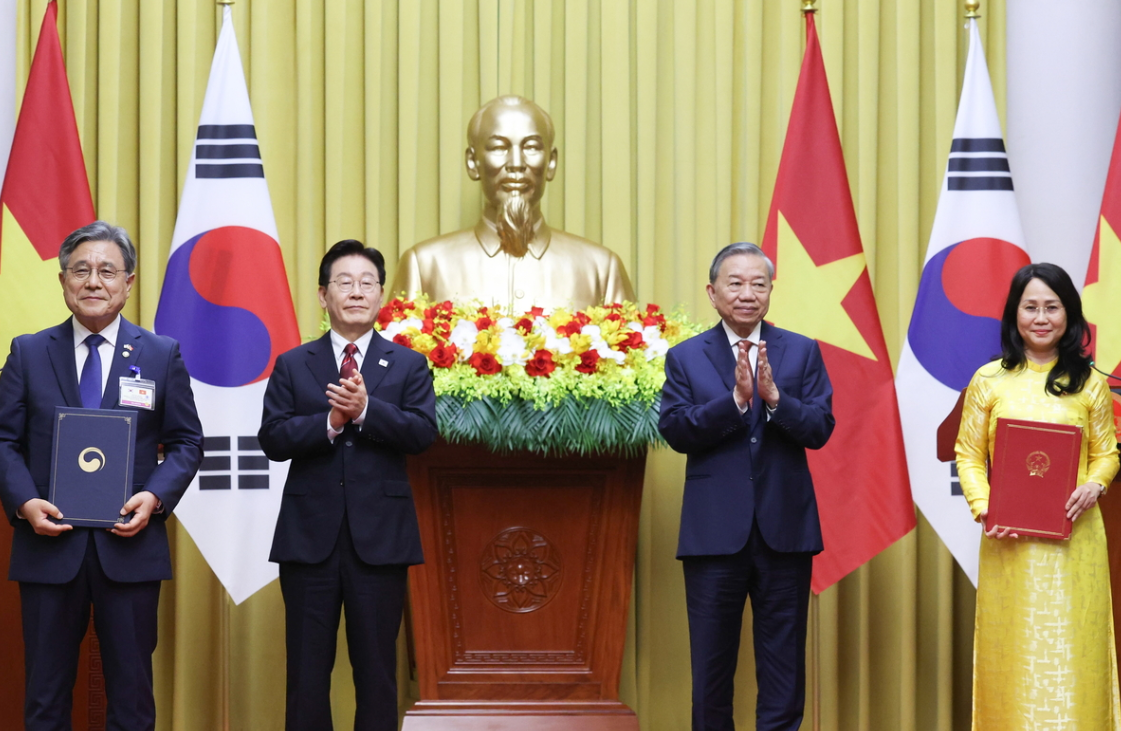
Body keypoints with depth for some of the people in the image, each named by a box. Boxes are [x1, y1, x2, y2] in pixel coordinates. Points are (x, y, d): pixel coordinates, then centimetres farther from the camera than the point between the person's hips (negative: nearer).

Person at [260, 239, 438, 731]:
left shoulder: (409, 366, 7)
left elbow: (422, 433, -8)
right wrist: (329, 422, -18)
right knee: (307, 671, 4)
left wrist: (365, 409, -21)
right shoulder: (292, 366, 8)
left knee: (377, 669, 5)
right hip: (309, 536, 0)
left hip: (379, 538, 0)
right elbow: (273, 439, -3)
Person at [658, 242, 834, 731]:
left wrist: (774, 397, -21)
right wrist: (735, 398, -20)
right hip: (715, 532, 0)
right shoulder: (685, 358, 4)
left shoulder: (802, 352, 6)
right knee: (711, 660, 8)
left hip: (784, 528, 1)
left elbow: (820, 429, -4)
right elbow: (675, 430, -9)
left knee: (783, 664, 5)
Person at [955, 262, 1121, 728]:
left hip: (1072, 535, 0)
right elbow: (968, 454, 4)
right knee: (1012, 646, 3)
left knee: (1071, 647, 1)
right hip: (1008, 537, 0)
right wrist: (982, 508, -10)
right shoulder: (989, 381, 3)